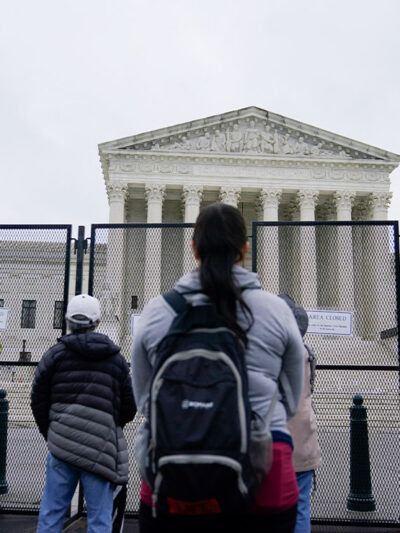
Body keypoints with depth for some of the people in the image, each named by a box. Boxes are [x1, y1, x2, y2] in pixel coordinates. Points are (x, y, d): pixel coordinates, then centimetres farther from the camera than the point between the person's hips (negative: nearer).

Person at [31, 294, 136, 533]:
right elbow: (129, 408, 11)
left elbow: (38, 401, 6)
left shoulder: (56, 353, 3)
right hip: (102, 447, 0)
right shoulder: (116, 358, 8)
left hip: (62, 443, 0)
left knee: (51, 512, 10)